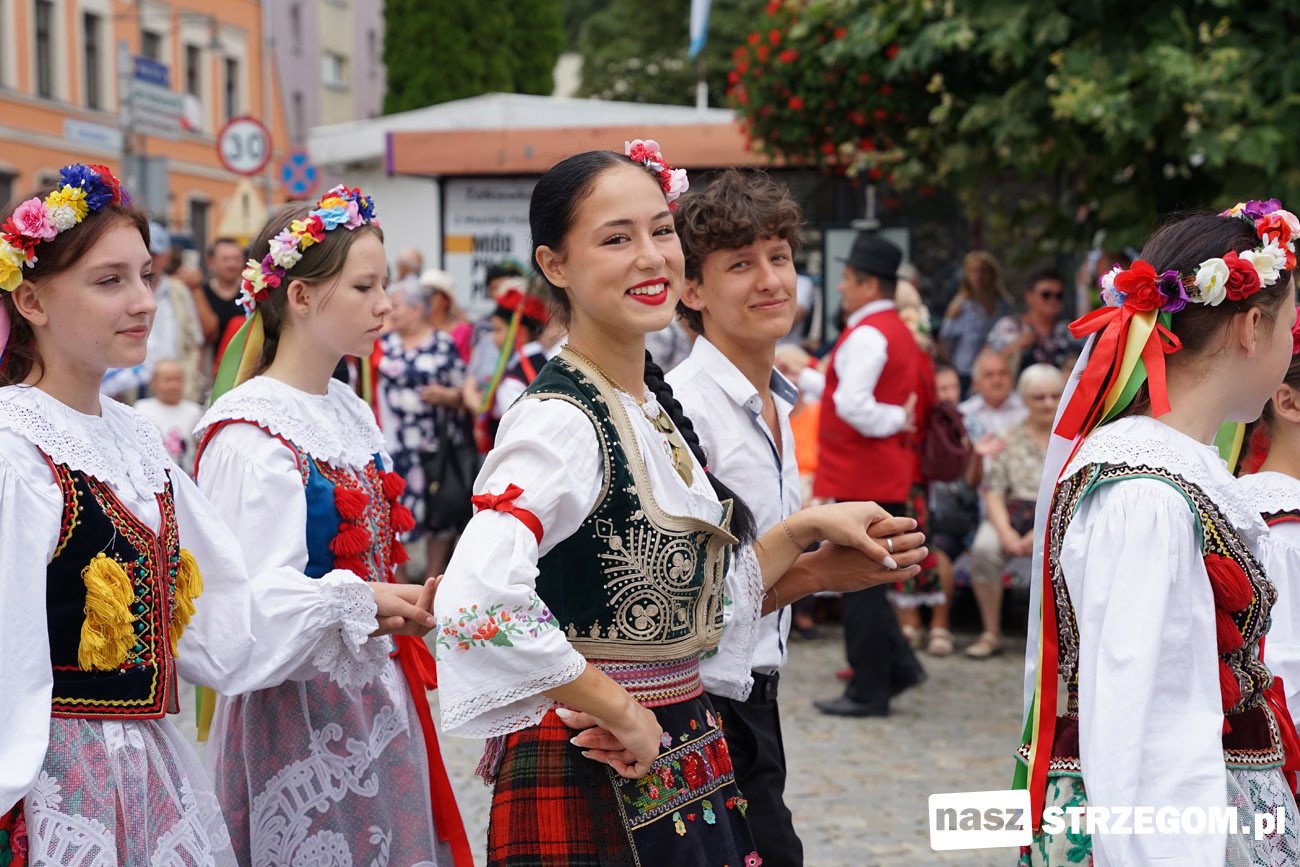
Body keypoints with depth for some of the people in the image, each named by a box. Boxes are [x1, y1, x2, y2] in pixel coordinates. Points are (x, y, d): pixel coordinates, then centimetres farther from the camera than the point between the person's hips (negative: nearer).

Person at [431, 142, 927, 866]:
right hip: (595, 785, -8)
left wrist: (804, 533, 4)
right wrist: (620, 713, -23)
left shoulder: (658, 402, 8)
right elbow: (477, 602, -35)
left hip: (681, 771, 8)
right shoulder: (561, 419, -19)